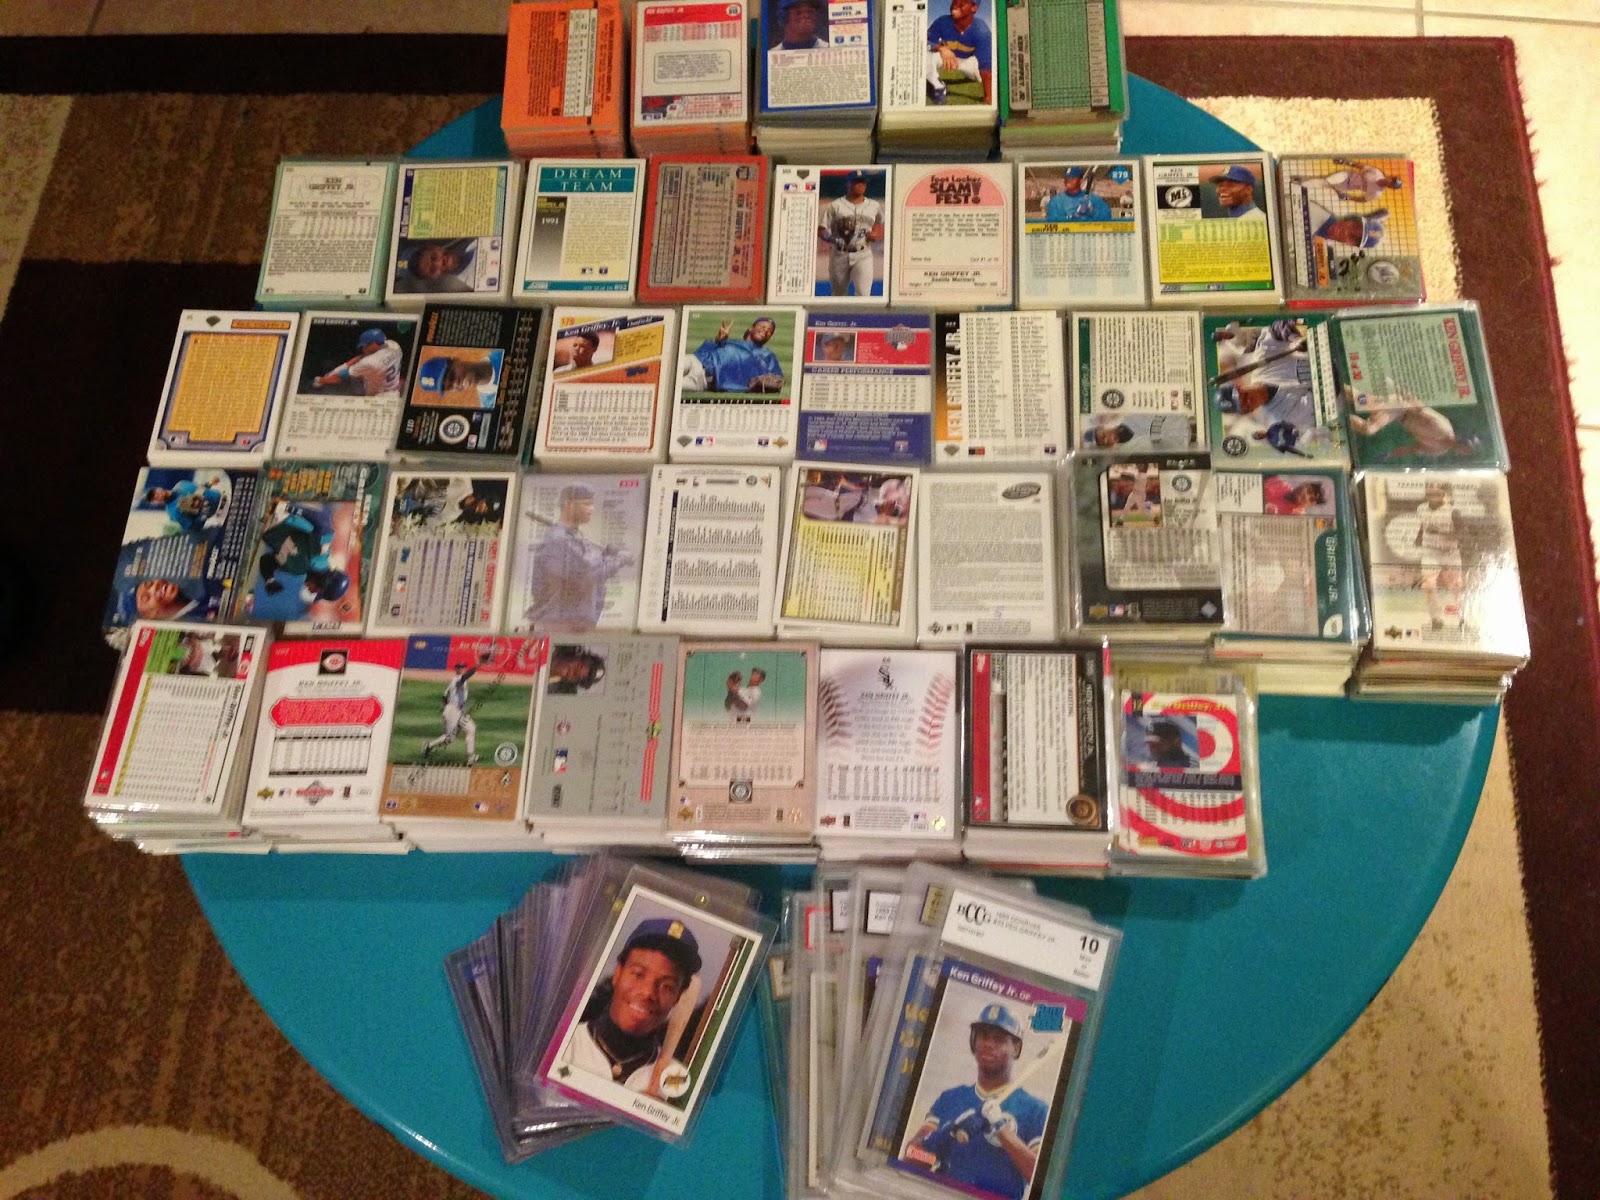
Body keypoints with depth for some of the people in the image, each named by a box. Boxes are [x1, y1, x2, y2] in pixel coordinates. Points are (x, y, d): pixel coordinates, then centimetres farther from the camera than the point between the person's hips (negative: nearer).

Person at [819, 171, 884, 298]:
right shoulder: (835, 205, 0)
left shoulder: (875, 206, 8)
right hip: (839, 255, 0)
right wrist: (829, 238, -23)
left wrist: (877, 235, -2)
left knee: (863, 292, -18)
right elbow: (821, 229, -1)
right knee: (838, 295, 11)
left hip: (863, 256, 0)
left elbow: (883, 228, 20)